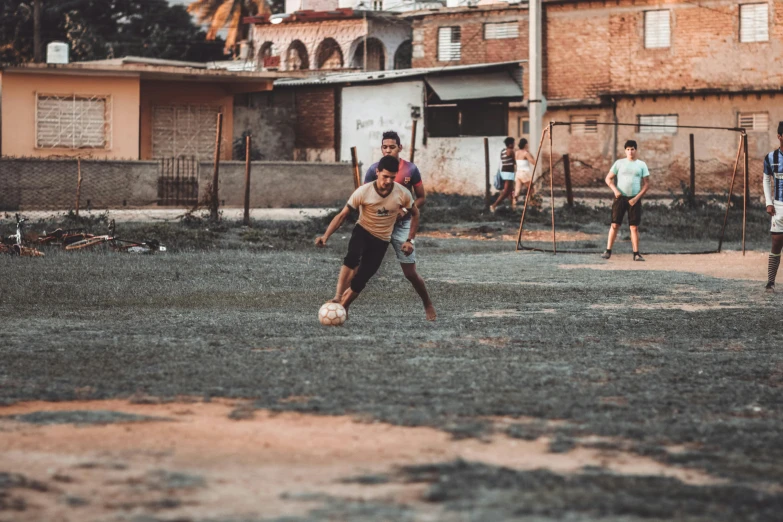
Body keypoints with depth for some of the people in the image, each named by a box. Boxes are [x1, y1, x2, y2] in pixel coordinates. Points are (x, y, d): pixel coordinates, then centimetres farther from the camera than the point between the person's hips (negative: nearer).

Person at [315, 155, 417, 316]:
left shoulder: (403, 194, -14)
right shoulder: (363, 192, -20)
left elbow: (415, 214, 5)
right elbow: (342, 215, -15)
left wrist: (410, 240, -2)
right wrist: (326, 236, -26)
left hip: (382, 240, 2)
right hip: (362, 231, -2)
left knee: (361, 279, -8)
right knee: (353, 257, -35)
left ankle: (342, 308, 10)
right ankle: (337, 298, -37)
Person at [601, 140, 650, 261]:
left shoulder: (641, 165, 6)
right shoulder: (619, 163, 5)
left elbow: (647, 184, 4)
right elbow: (608, 178, 6)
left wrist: (637, 198, -7)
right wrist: (615, 190, -11)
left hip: (634, 199, 0)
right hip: (620, 197, 0)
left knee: (634, 227, 0)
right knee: (615, 225, -3)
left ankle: (636, 253, 3)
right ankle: (608, 251, 1)